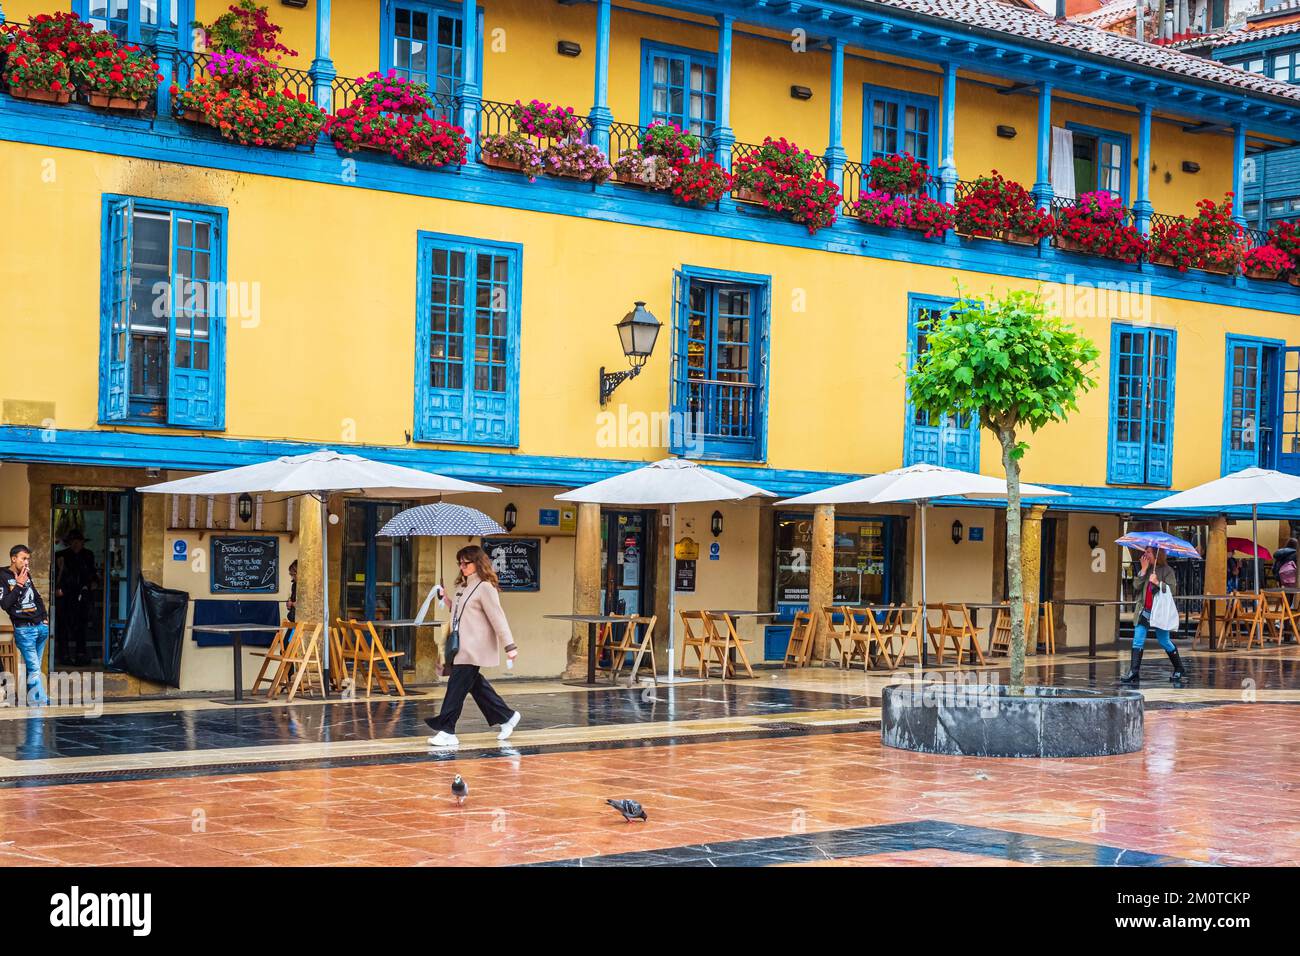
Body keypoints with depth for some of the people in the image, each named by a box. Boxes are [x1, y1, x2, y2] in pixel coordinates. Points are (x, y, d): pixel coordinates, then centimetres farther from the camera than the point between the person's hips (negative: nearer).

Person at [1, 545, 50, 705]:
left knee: (33, 667, 10)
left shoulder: (27, 575, 14)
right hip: (24, 630, -6)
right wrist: (19, 585, -14)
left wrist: (45, 618, 13)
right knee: (34, 669, -7)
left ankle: (33, 701, 16)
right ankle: (41, 703, -4)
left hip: (41, 627, 6)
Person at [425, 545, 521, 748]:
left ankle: (447, 732, -9)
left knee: (456, 687, -10)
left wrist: (509, 645, -17)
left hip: (474, 648, -9)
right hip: (462, 646, 9)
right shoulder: (463, 586, 16)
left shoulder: (485, 588, -10)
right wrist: (445, 600, 9)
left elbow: (498, 618, -14)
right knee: (475, 685, 14)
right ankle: (506, 717, 27)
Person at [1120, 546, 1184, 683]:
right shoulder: (1146, 569, 12)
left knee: (1164, 641, 5)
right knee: (1137, 641, -6)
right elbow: (1136, 586, 0)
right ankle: (1134, 672, -10)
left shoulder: (1167, 570, -4)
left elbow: (1171, 590, -12)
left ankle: (1178, 669, 25)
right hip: (1144, 611, 5)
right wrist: (1143, 570, -6)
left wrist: (1158, 583, -23)